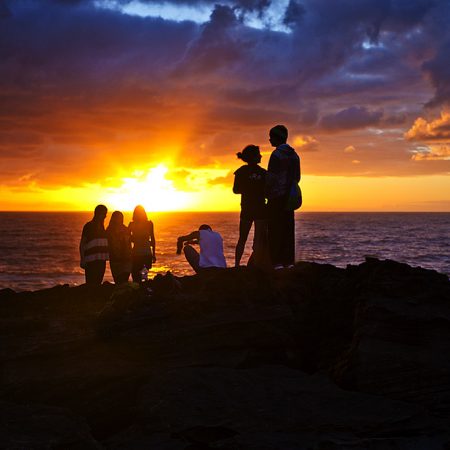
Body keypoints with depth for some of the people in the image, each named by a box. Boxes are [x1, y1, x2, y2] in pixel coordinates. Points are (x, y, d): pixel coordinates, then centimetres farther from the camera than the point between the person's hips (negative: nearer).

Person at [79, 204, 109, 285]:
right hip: (91, 260, -6)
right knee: (90, 284, -10)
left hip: (101, 260, 6)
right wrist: (82, 260, -12)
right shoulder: (88, 226, -4)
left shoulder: (101, 226, 15)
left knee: (98, 283, 8)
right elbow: (82, 244, -5)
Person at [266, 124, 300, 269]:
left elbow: (271, 177, -14)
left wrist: (267, 193, -3)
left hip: (277, 197, -8)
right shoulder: (294, 155, 14)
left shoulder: (277, 154, -12)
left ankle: (277, 262, -9)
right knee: (288, 229, 8)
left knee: (275, 230, -6)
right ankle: (289, 261, 8)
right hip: (290, 197, 8)